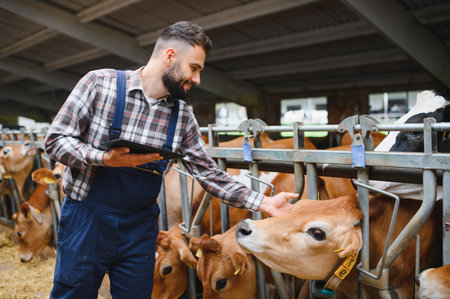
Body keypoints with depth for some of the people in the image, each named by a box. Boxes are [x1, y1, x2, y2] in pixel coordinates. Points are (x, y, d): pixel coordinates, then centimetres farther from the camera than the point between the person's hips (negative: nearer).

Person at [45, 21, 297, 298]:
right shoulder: (100, 83, -8)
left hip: (140, 227, 3)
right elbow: (56, 139, -8)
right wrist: (107, 159, -24)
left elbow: (209, 173, 5)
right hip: (86, 217, -3)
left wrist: (263, 202, -1)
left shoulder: (183, 116, 2)